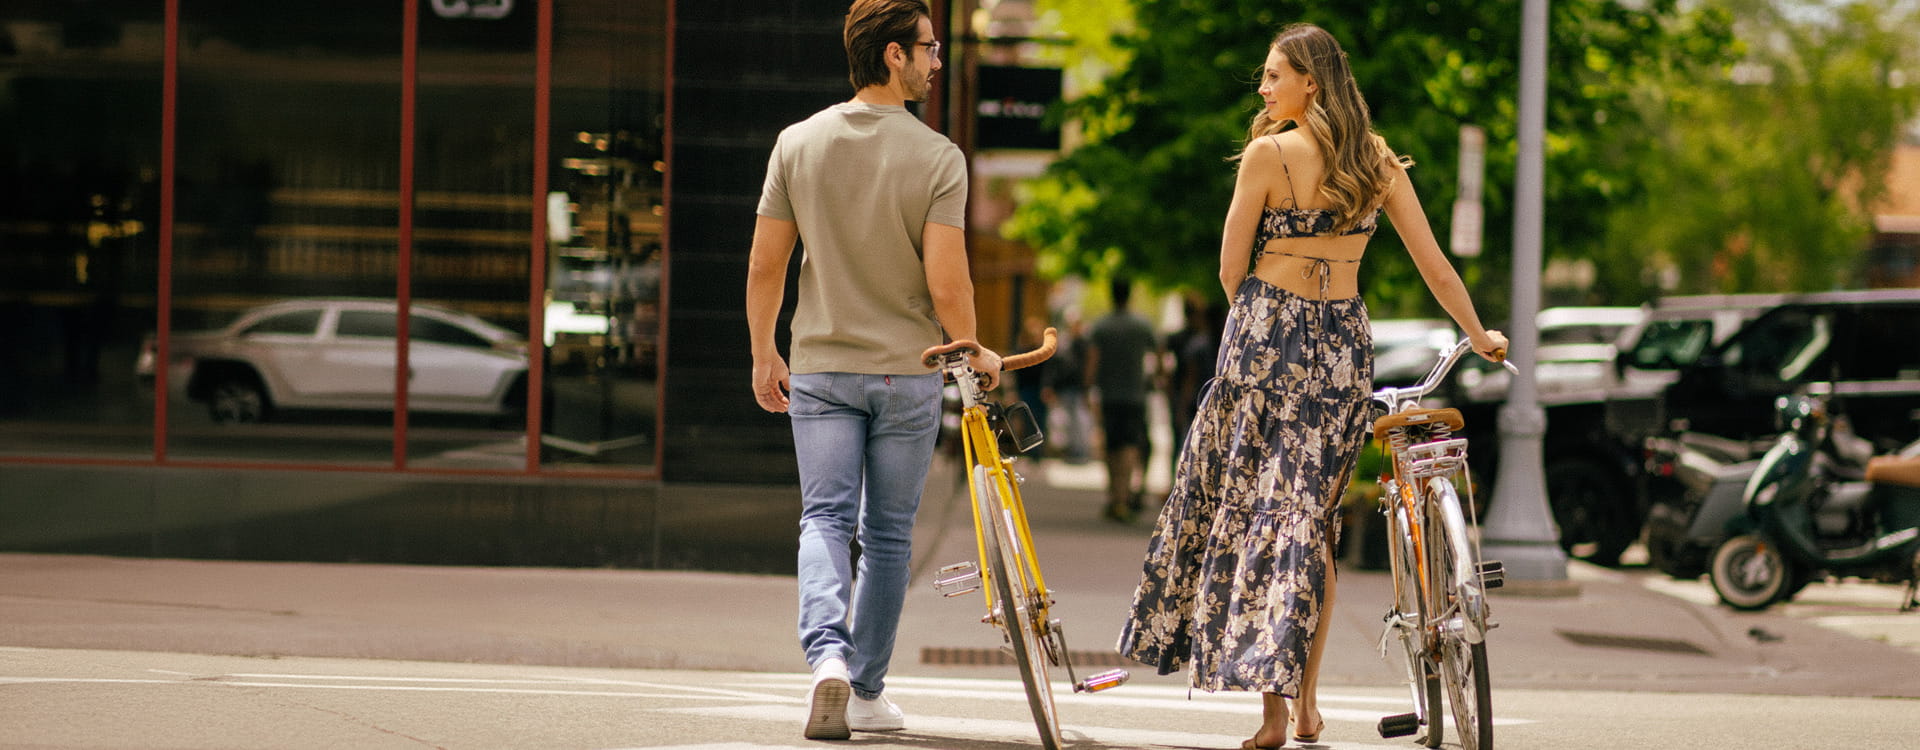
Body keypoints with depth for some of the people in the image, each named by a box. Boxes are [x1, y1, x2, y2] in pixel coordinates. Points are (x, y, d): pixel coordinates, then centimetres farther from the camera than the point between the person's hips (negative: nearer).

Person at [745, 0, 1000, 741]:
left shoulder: (798, 143, -1)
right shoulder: (937, 157, -10)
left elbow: (764, 268, 0)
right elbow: (946, 284, -15)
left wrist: (763, 357, 14)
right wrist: (976, 353, 4)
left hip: (820, 369, 2)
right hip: (907, 372, -1)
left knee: (826, 518, 2)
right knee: (888, 533, 10)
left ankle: (828, 654, -22)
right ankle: (868, 692, 17)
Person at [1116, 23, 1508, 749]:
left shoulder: (1269, 153, -9)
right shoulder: (1377, 159, 4)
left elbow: (1231, 267, -4)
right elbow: (1432, 260, 7)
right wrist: (1479, 336, 19)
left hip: (1270, 335, -4)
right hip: (1346, 347, 4)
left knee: (1253, 508, 4)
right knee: (1315, 515, 14)